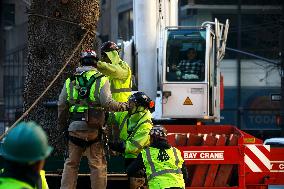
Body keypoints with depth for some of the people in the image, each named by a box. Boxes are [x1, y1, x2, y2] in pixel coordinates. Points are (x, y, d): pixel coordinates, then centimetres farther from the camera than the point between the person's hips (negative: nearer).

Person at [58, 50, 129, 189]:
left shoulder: (70, 81, 10)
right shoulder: (101, 80, -3)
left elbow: (62, 105, 11)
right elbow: (107, 103, -14)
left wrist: (62, 125, 22)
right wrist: (124, 106, -1)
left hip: (74, 127, 3)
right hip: (93, 129, -3)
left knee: (71, 163, 11)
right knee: (98, 165, 3)